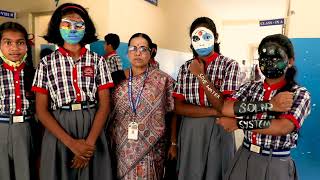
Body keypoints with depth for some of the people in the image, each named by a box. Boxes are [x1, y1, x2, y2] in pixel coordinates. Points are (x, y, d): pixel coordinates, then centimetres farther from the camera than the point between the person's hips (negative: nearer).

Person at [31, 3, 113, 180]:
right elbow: (41, 109, -3)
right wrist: (71, 142, -13)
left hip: (93, 130, 1)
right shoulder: (46, 63, 1)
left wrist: (89, 143, -12)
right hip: (58, 133, 0)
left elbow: (104, 105, -3)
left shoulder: (98, 61, 1)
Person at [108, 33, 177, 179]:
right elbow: (108, 114, 7)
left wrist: (173, 143, -1)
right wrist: (109, 143, 5)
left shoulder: (164, 80, -5)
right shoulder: (117, 79, 1)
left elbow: (173, 114, -1)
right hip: (122, 148, 2)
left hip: (151, 148, -2)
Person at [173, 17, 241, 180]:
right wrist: (214, 112, -15)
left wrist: (201, 75, -18)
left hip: (218, 132, -2)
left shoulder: (230, 65, -7)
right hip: (189, 132, 3)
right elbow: (178, 107, -5)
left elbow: (226, 108, -17)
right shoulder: (185, 68, 2)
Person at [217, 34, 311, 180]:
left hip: (276, 164, -3)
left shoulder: (300, 94, -7)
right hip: (243, 158, 3)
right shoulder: (250, 87, 0)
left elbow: (283, 127, -23)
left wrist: (237, 123, -18)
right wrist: (269, 105, -22)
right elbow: (225, 109, -16)